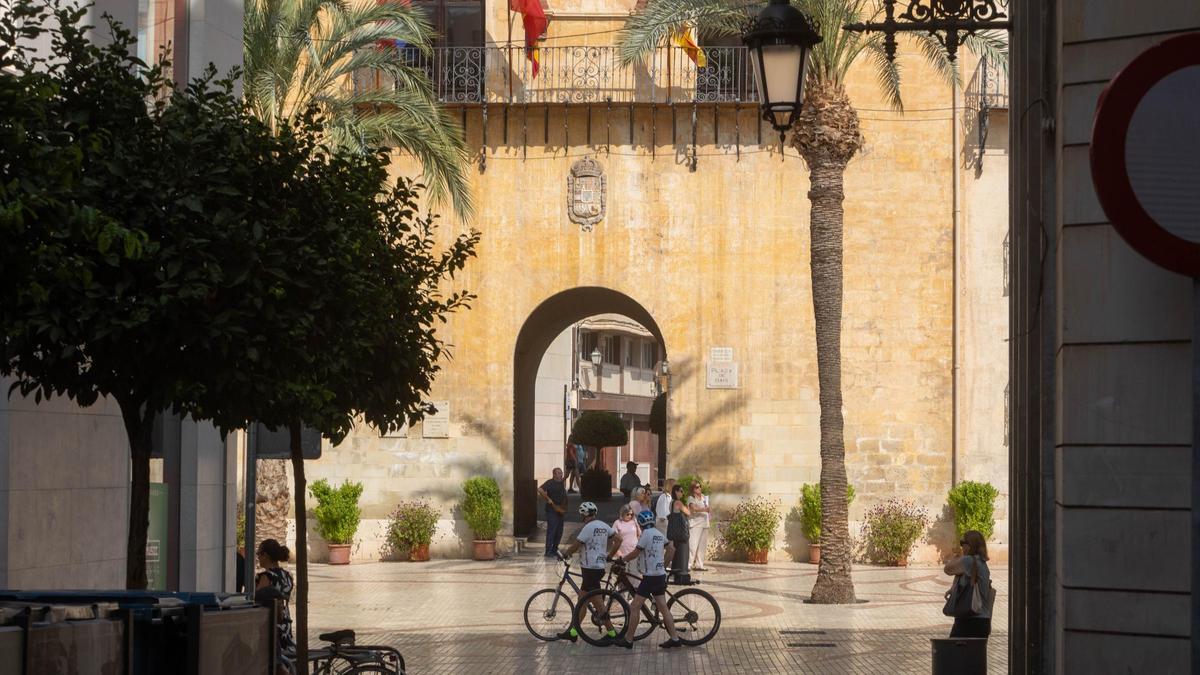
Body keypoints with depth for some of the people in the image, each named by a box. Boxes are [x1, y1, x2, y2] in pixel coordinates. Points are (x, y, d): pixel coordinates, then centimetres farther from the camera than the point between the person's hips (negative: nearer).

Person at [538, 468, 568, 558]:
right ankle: (548, 552, -4)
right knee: (551, 531, -7)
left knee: (559, 532, 12)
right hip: (552, 511, -9)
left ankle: (554, 549, 24)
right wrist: (548, 499, -22)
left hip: (560, 511, 9)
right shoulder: (550, 483, -13)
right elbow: (540, 490, -27)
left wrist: (564, 507, 15)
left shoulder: (561, 484, 13)